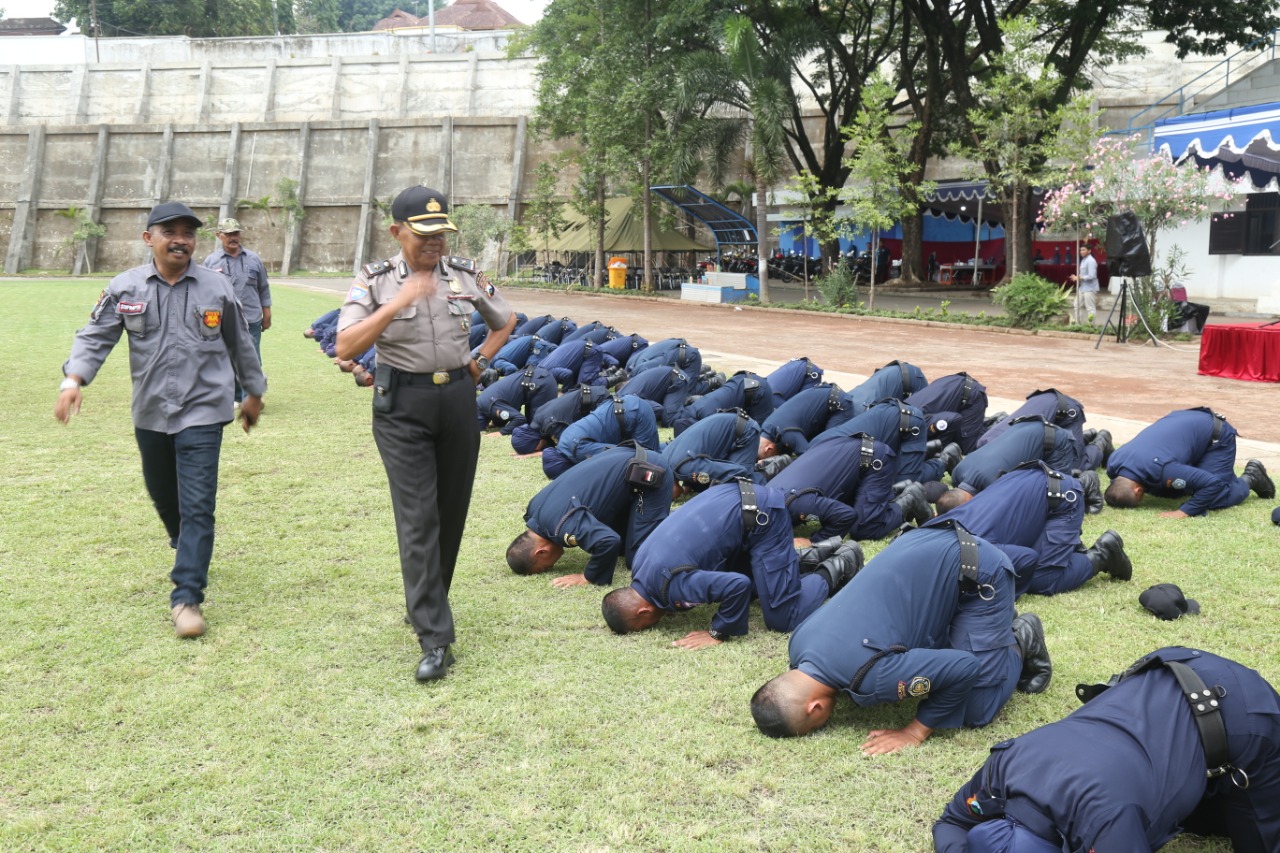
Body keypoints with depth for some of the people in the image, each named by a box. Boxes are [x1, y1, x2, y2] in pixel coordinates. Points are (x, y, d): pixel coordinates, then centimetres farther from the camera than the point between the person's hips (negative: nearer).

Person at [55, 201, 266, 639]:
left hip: (202, 411, -3)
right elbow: (95, 337, -1)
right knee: (163, 495, 20)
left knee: (197, 505, -9)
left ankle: (187, 597, -7)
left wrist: (253, 392, 15)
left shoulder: (217, 287, -2)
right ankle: (186, 551, 49)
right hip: (150, 413, 3)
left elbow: (240, 343, 8)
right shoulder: (125, 288, -2)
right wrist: (73, 380, -18)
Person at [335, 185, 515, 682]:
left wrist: (479, 364, 8)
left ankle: (426, 605, 31)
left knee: (451, 512, 10)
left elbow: (505, 322, 22)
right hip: (402, 407, -4)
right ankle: (435, 639, -8)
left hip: (459, 399, 4)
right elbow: (345, 347, -17)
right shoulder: (375, 281, -4)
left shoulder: (466, 275, 5)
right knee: (418, 519, -9)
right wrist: (397, 303, -25)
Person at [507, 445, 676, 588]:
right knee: (622, 547, 19)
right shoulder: (535, 508, 2)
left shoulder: (561, 524, -29)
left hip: (650, 474, -9)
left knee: (638, 559, -9)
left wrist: (588, 577, -26)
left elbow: (608, 542, -42)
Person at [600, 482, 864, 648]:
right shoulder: (640, 564, 3)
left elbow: (737, 585, -34)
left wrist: (719, 632, -18)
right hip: (736, 498, 9)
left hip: (761, 514, -9)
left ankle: (838, 567, 13)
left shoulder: (669, 584, -25)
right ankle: (814, 557, 25)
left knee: (783, 619, -7)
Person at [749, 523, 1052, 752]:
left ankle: (1019, 642, 17)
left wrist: (917, 730, -15)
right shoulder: (799, 643, -7)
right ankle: (1000, 622, 30)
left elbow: (964, 668, -25)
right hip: (931, 546, 8)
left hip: (978, 572, -8)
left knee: (975, 711, -7)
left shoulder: (870, 679, -31)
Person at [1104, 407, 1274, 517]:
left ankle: (1251, 478, 13)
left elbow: (1213, 484, -38)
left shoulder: (1159, 469, -43)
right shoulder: (1113, 463, -19)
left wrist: (1185, 511, -35)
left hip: (1216, 433, -7)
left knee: (1214, 499, -15)